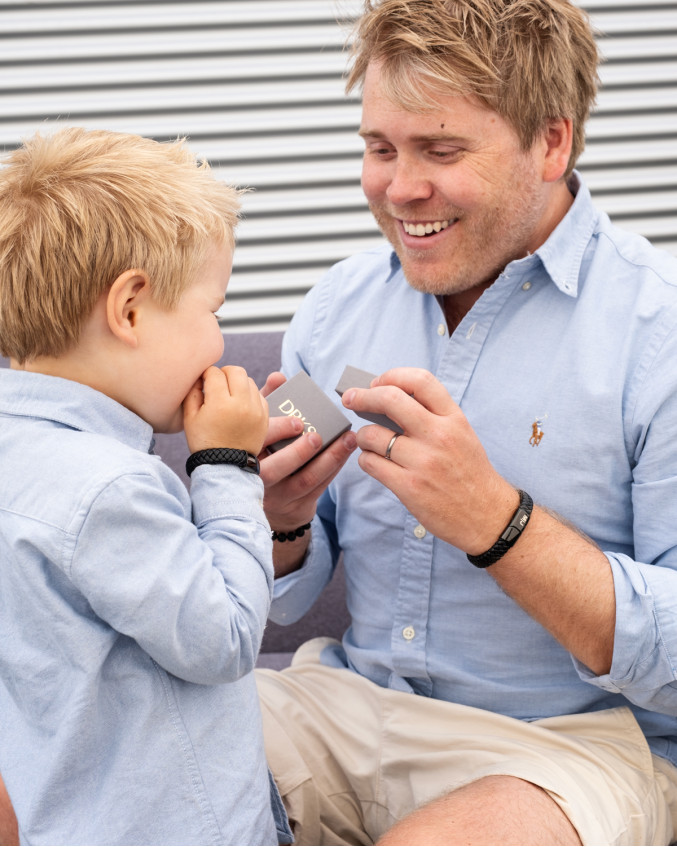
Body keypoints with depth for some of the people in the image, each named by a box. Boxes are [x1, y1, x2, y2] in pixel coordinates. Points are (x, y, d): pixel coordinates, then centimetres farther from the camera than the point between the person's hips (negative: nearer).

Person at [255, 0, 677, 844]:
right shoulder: (337, 303, 5)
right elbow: (286, 600, 12)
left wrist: (493, 519, -28)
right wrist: (277, 517, -11)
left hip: (577, 741, -4)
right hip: (351, 703, 5)